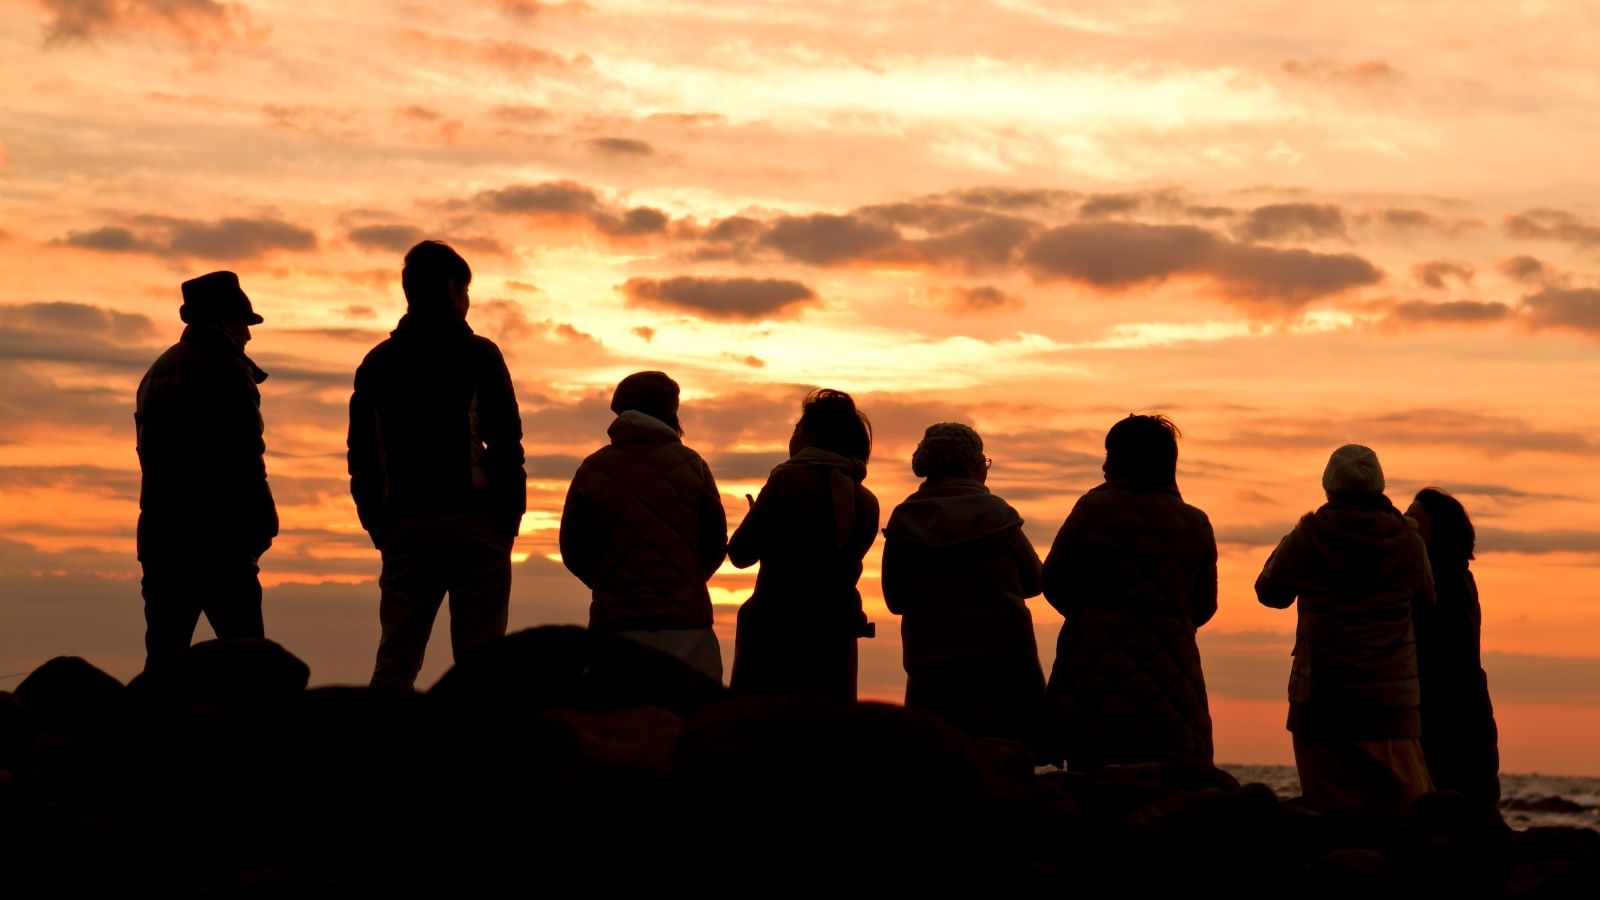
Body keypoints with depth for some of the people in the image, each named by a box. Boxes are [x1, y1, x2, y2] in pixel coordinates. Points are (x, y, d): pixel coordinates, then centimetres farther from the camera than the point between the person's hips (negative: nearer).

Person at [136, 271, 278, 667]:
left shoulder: (157, 372, 18)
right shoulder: (226, 371, -8)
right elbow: (243, 458, -14)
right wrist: (261, 524, -9)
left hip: (159, 532, 8)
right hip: (216, 535, -8)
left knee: (163, 651, 7)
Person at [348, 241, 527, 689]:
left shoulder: (377, 362, 11)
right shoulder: (478, 355, -1)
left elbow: (361, 454, 11)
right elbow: (506, 442, -6)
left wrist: (377, 524, 15)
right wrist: (510, 517, 1)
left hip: (403, 527, 4)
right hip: (473, 522, -4)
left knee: (394, 661, 6)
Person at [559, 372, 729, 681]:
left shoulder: (593, 470, 5)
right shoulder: (690, 464, 3)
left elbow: (573, 550, 8)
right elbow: (716, 542, 7)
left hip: (613, 623, 1)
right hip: (685, 623, -1)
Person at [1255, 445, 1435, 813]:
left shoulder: (1306, 538, -4)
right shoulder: (1408, 543, -1)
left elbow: (1269, 592, 12)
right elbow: (1425, 600, 15)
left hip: (1319, 701, 0)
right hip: (1391, 700, 1)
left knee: (1328, 812, 2)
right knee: (1406, 813, 1)